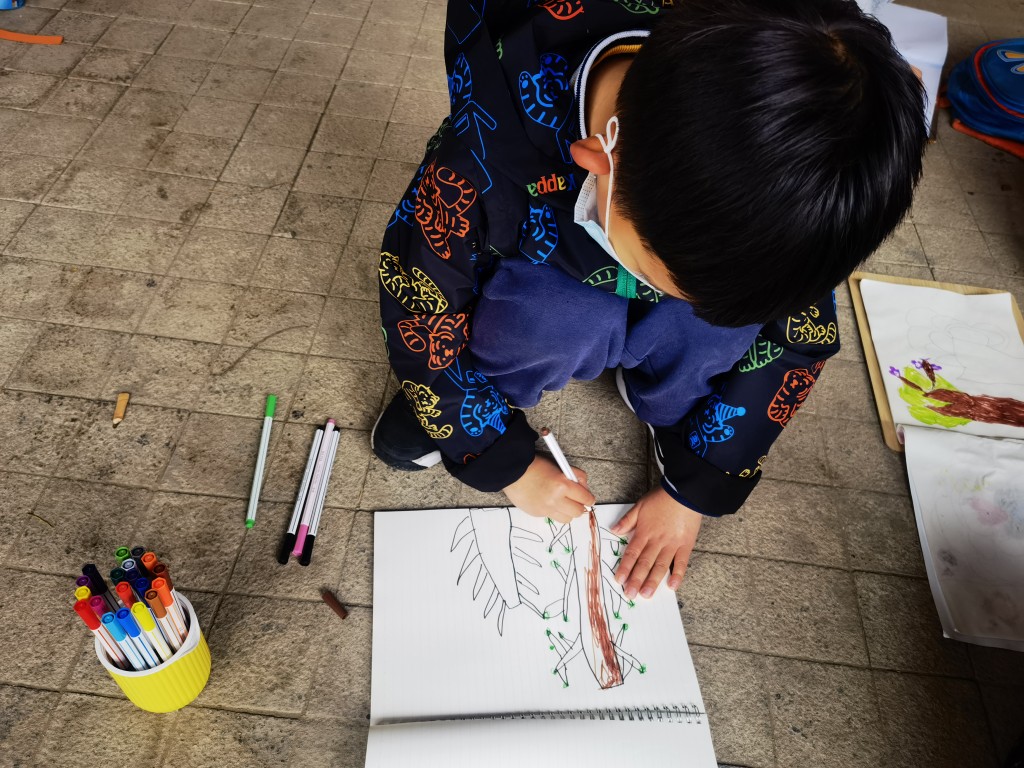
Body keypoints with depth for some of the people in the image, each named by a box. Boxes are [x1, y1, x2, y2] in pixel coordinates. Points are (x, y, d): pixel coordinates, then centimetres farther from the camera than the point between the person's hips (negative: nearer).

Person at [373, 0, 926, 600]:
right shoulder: (483, 155, -39)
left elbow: (798, 337, -15)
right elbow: (418, 317, -23)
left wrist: (695, 491, -10)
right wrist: (511, 465, -14)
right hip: (526, 282, -2)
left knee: (721, 322, -31)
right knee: (559, 326, -36)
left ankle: (668, 410, 2)